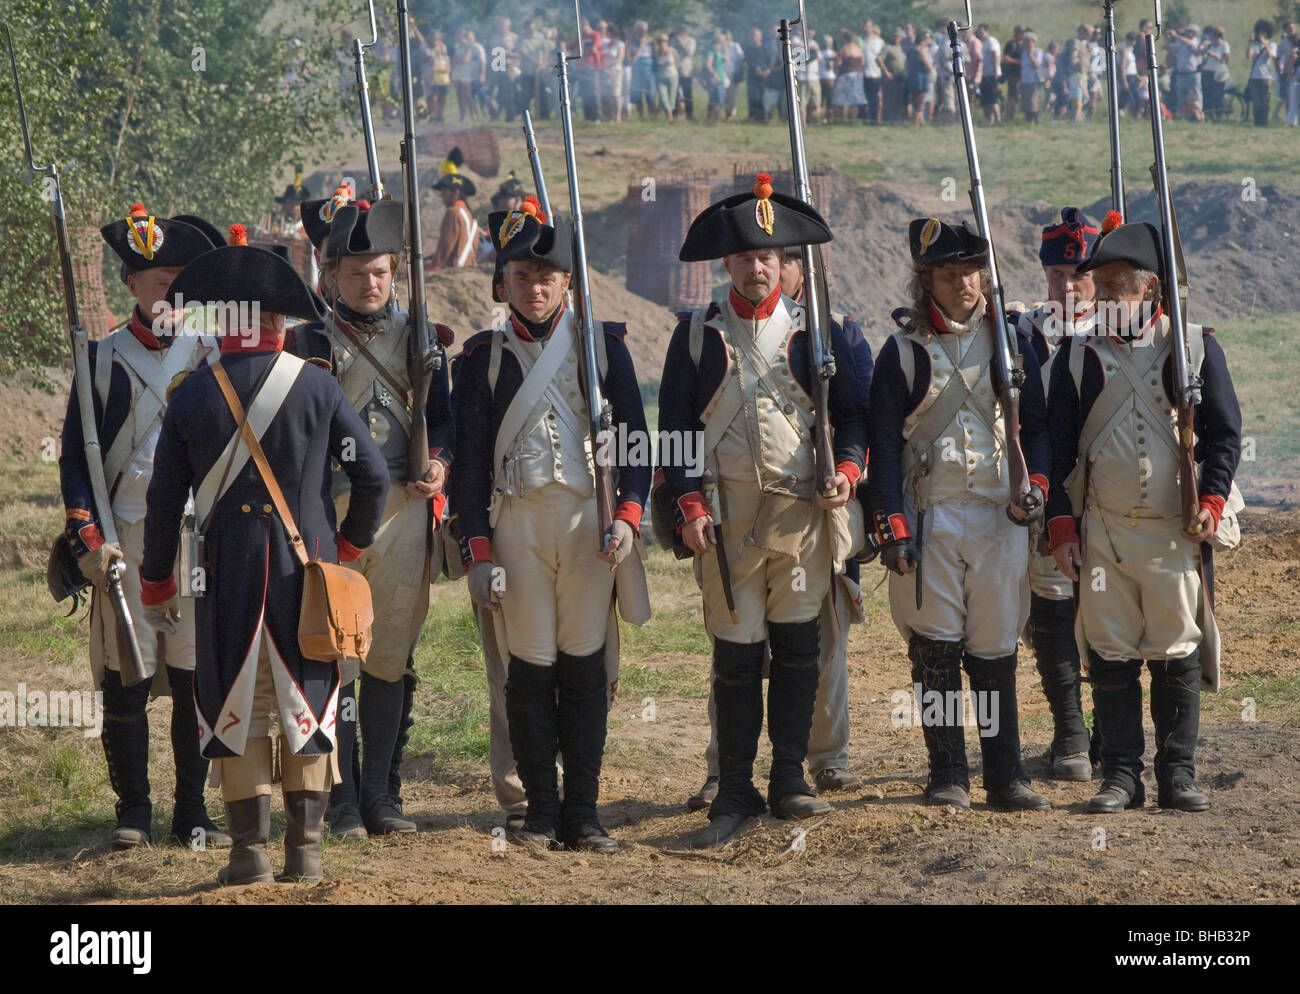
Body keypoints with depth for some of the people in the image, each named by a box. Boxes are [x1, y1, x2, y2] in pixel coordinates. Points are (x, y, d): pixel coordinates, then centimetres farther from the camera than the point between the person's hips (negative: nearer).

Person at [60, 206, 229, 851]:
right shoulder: (104, 358, 5)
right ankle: (132, 814, 10)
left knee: (197, 678, 1)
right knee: (125, 679, 0)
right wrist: (88, 538, -7)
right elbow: (76, 456, 2)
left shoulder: (214, 355, 8)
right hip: (125, 536, -1)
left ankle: (192, 814, 11)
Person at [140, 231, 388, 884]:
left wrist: (156, 584, 12)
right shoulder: (317, 386, -3)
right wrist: (349, 545, 13)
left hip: (227, 573, 0)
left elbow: (164, 498, 1)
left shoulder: (193, 395, -3)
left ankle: (250, 850, 5)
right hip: (306, 567, 0)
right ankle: (305, 849, 8)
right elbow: (372, 474, -3)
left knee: (236, 705, 8)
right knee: (306, 702, 10)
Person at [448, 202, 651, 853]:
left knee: (586, 665, 1)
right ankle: (540, 812, 9)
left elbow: (632, 435, 6)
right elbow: (469, 460, 4)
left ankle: (581, 814, 8)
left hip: (590, 523, 0)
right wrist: (479, 551, -4)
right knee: (530, 667, 0)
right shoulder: (483, 357, 7)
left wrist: (626, 516, -8)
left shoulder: (603, 345, 8)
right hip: (516, 524, 0)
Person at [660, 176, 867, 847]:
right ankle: (734, 793, 6)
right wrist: (690, 505, -7)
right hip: (728, 515, -1)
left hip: (804, 511, 1)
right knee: (736, 653, -1)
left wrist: (846, 471, -7)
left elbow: (851, 413, 12)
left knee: (797, 646, 4)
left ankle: (789, 782, 14)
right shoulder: (697, 336, 5)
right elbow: (674, 427, 4)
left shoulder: (815, 332, 8)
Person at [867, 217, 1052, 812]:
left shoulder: (1010, 343, 9)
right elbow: (883, 443, -1)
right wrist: (892, 528, -9)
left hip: (1000, 516, 2)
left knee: (995, 650, 4)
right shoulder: (905, 351, 2)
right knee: (935, 650, -1)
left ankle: (1005, 776, 10)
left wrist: (1034, 486, -6)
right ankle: (947, 777, 7)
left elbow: (1036, 424, 13)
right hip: (929, 514, -2)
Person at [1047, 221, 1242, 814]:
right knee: (1109, 657, 1)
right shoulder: (1077, 354, 6)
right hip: (1103, 531, 1)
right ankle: (1120, 776, 8)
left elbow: (1225, 431, 3)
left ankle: (1177, 775, 10)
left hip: (1177, 530, -1)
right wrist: (1061, 526, 0)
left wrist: (1212, 502, -10)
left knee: (1178, 656, 1)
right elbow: (1059, 443, 7)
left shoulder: (1196, 348, 3)